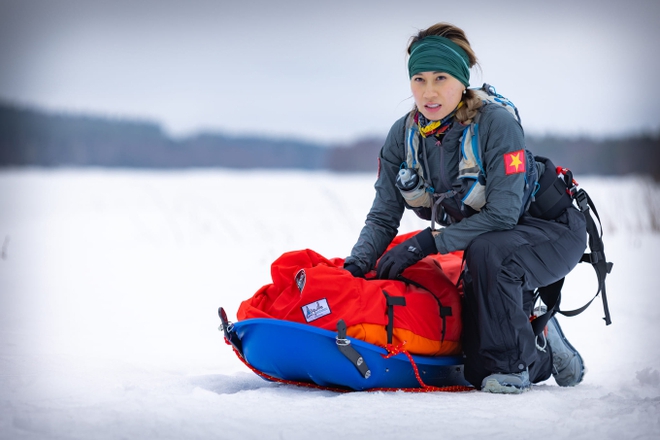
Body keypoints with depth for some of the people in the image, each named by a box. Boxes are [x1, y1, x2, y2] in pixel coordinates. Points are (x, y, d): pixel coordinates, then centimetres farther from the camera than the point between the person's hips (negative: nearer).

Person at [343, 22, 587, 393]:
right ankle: (545, 350, 29)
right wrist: (355, 265, -27)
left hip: (552, 231, -6)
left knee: (485, 251, -39)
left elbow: (502, 214, -32)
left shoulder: (498, 124, -28)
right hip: (485, 247, 6)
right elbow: (383, 217, -9)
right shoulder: (404, 136, -11)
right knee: (477, 373, -2)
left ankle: (512, 364, -20)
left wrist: (428, 243, -35)